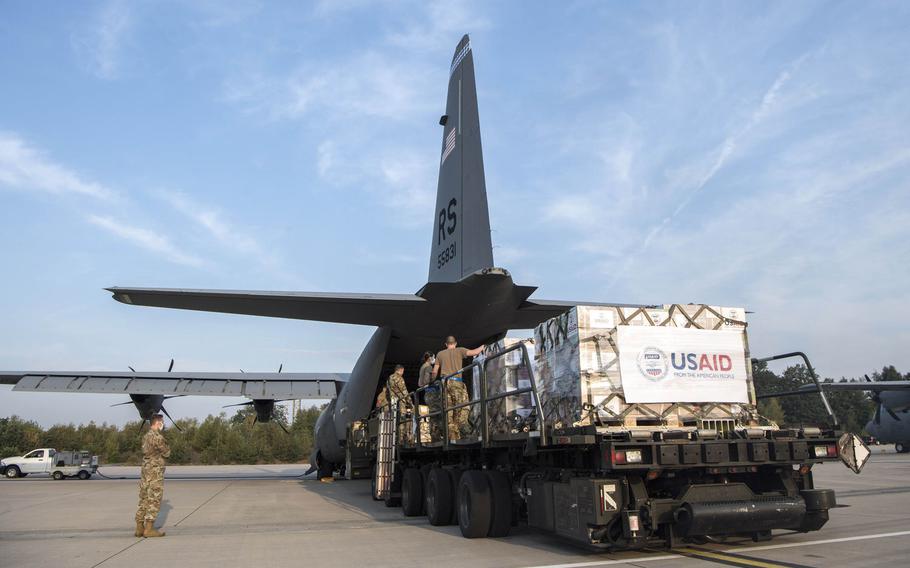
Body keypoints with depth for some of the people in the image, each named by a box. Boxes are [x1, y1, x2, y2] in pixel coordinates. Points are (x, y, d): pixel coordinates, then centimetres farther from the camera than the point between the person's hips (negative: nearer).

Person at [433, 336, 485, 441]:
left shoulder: (440, 354, 18)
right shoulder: (459, 351, 8)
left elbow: (434, 371, 17)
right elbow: (474, 352, -1)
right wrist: (482, 347, 19)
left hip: (444, 383, 3)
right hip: (456, 382, -3)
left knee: (448, 409, 3)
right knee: (463, 405, -3)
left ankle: (453, 435, -4)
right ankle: (462, 424, -31)